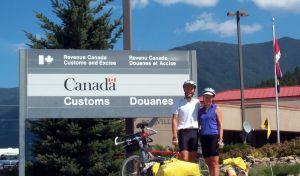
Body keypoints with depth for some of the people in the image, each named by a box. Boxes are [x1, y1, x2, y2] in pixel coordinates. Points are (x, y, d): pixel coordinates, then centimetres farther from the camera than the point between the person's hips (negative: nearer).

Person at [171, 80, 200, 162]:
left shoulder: (197, 102, 13)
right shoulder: (178, 102, 3)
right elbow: (174, 120, -1)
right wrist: (175, 136, -8)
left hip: (195, 132, 3)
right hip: (183, 132, -3)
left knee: (194, 158, 5)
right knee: (184, 158, -8)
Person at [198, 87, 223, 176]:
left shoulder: (216, 108, 5)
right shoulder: (200, 110, 16)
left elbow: (220, 124, 1)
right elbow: (198, 125, 18)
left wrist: (220, 139, -8)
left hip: (213, 136, -4)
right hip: (204, 137, 5)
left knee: (214, 162, -9)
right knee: (208, 163, 5)